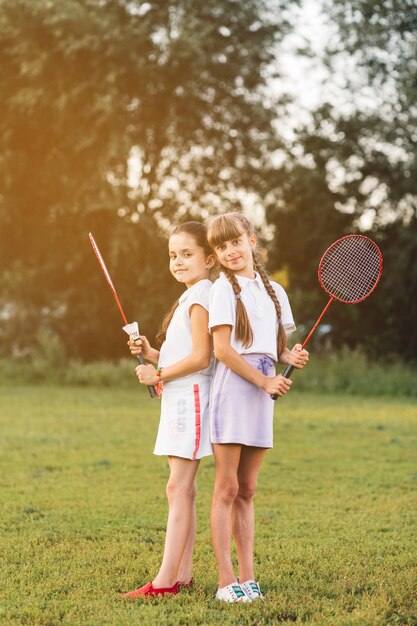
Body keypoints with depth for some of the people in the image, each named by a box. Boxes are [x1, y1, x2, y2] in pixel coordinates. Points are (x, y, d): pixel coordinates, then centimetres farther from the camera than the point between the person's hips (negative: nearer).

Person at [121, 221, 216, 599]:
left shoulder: (200, 297, -12)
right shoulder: (189, 298, 19)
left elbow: (200, 357, -19)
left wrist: (158, 375, -11)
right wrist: (150, 353, 5)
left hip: (190, 398, -11)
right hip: (179, 401, 11)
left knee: (178, 488, -11)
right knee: (183, 490, 10)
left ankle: (166, 580, -12)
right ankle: (182, 574, 14)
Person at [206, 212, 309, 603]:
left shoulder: (274, 291, 15)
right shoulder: (224, 289, -3)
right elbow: (222, 350, -11)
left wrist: (292, 358, -3)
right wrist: (265, 381, -14)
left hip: (263, 393, 5)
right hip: (232, 390, -5)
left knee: (246, 490, 9)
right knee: (227, 488, -4)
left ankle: (247, 576, 11)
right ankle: (226, 580, -2)